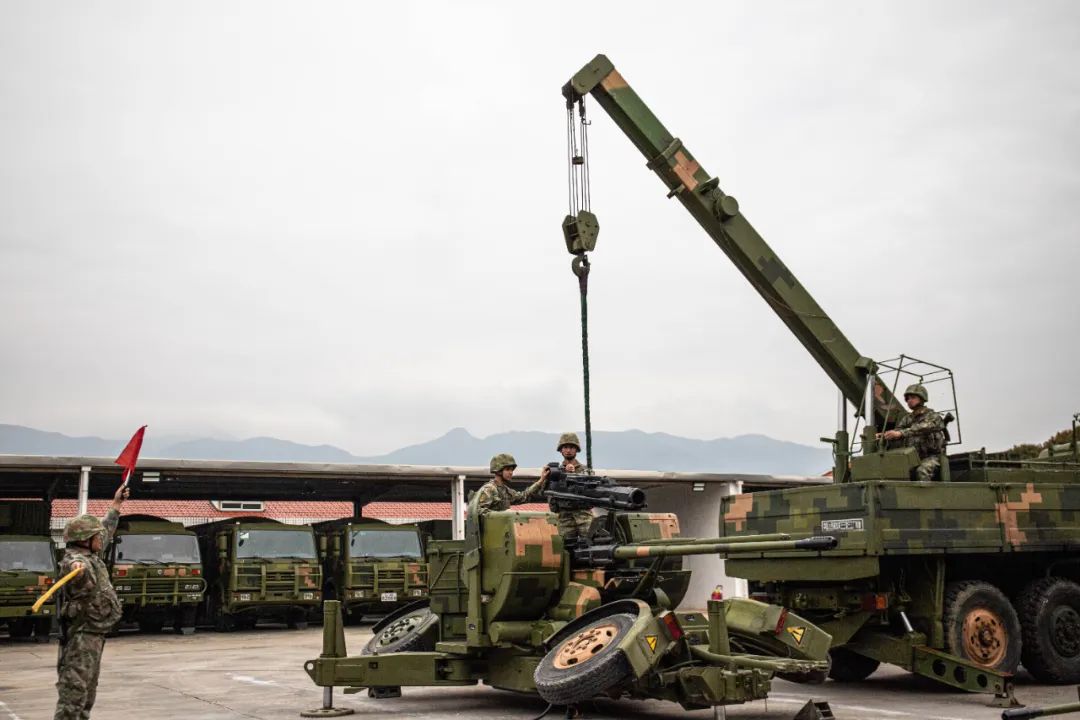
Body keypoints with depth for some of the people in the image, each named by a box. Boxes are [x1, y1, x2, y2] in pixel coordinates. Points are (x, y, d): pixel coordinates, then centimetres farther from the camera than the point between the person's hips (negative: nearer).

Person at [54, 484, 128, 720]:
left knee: (87, 692, 17)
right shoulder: (76, 561, -18)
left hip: (94, 635, 10)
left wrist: (116, 505, 34)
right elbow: (84, 580, -44)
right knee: (73, 692, -13)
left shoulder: (91, 556, 11)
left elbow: (107, 531, 28)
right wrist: (76, 569, -66)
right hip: (82, 636, -10)